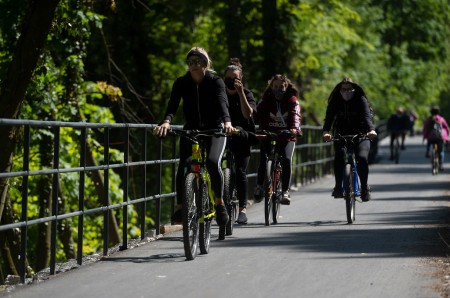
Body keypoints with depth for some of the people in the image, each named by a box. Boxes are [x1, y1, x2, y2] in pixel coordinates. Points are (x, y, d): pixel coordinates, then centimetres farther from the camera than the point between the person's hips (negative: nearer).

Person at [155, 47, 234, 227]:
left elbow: (222, 103, -27)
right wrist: (167, 121, -41)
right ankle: (180, 206, -5)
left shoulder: (215, 82, -11)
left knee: (213, 162, -28)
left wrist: (227, 122, -47)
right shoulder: (181, 83, -6)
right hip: (191, 130, 2)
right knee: (183, 166, -19)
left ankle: (219, 202, -10)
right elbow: (173, 104, -19)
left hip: (214, 130, -2)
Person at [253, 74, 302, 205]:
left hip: (286, 136, -1)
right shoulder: (266, 100, -3)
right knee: (263, 157, -22)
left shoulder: (292, 100, -5)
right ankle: (259, 186, -8)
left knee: (287, 159, -21)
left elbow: (295, 115, -22)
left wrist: (295, 128, -43)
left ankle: (285, 191, -15)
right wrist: (259, 130, -35)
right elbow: (258, 115, -16)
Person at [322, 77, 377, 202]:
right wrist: (326, 132, -36)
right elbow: (329, 118, -15)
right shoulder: (335, 102, -2)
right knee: (339, 157, -28)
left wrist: (371, 129, -42)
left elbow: (367, 116, -21)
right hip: (341, 135, 1)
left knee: (362, 158, -26)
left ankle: (365, 188, -9)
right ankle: (338, 187, -17)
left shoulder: (361, 100, -6)